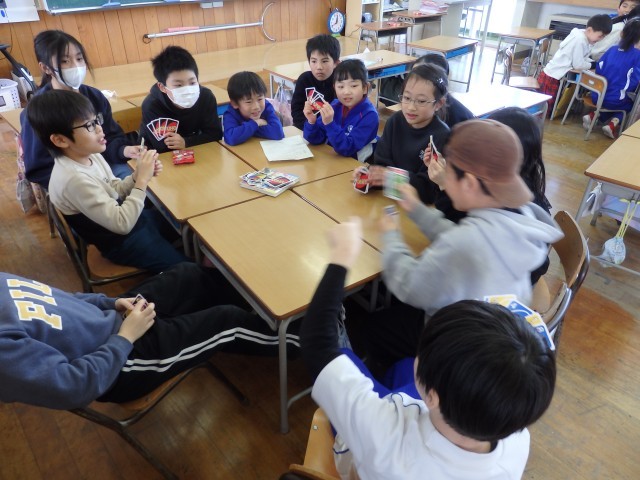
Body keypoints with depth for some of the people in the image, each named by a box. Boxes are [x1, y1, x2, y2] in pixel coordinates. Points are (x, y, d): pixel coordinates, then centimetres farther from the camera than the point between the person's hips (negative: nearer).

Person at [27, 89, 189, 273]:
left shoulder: (90, 154, -6)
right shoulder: (74, 179, -32)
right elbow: (122, 224, -32)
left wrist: (137, 175, -11)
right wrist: (142, 180, -30)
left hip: (129, 217, 8)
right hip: (121, 242, -8)